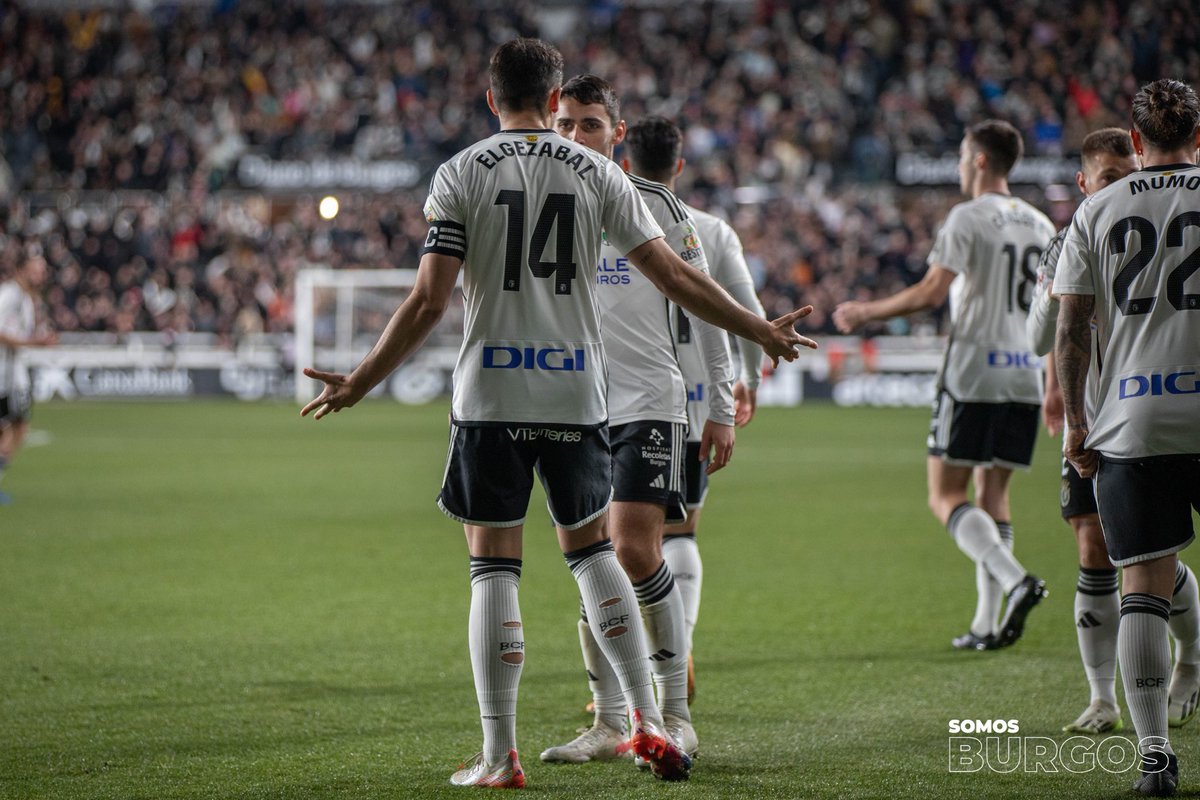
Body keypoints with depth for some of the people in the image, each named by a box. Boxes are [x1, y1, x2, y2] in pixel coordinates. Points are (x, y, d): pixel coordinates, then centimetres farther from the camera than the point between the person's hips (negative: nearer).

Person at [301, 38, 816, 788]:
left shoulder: (462, 173, -2)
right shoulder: (596, 172, 4)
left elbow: (429, 301, -9)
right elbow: (675, 277, 2)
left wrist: (360, 382, 0)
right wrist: (762, 332, 12)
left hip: (491, 393, -2)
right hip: (577, 389, 2)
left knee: (494, 565, 2)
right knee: (591, 547, 18)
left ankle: (501, 756, 1)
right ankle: (648, 721, 10)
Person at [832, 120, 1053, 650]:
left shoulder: (968, 218, -8)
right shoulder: (1039, 225, 13)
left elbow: (931, 292, -14)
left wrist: (865, 313, -3)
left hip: (973, 372, -7)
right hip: (1024, 376, 7)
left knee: (945, 496, -3)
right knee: (993, 491, 12)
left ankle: (1015, 580, -24)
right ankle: (987, 623, 7)